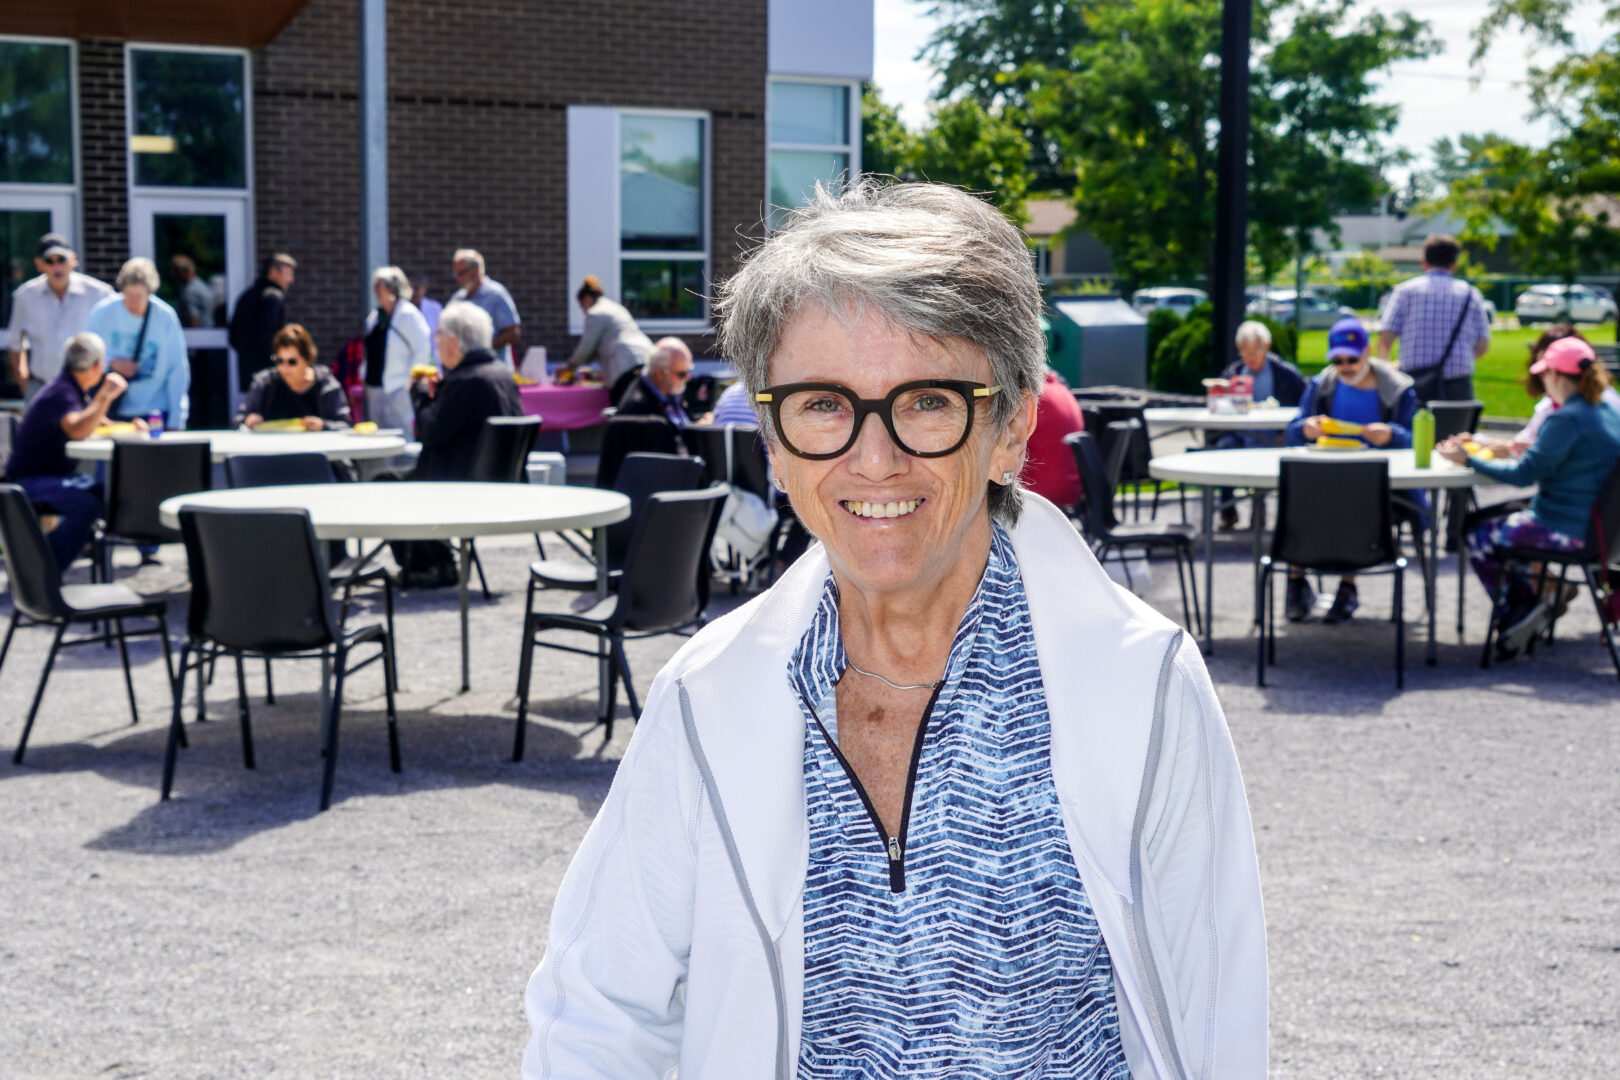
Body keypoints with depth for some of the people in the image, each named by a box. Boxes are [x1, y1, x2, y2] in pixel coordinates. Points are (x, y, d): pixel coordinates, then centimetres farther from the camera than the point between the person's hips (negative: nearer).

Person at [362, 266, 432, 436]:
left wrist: (409, 381, -12)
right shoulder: (374, 317, 14)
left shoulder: (409, 315, -8)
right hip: (375, 388, 8)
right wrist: (366, 380, 14)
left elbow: (422, 351, -11)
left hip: (398, 389, -8)